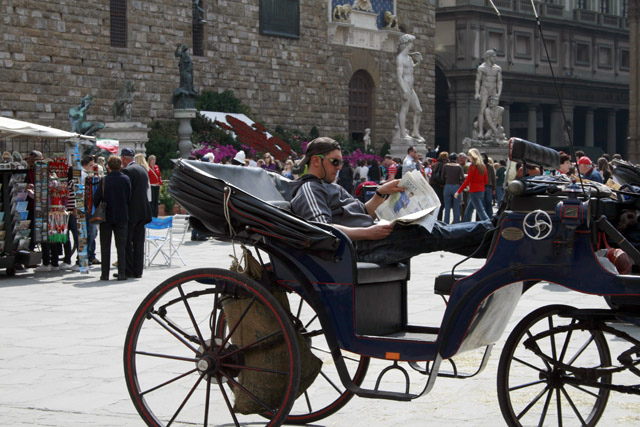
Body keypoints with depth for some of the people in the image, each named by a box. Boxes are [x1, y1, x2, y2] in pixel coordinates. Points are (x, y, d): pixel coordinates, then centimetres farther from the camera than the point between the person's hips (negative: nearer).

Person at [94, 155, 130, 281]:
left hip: (106, 217, -1)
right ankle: (122, 273, 3)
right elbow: (129, 198, 1)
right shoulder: (126, 179, -3)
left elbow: (96, 199, -9)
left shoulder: (104, 180, -9)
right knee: (121, 246, 7)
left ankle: (105, 273, 5)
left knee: (105, 247, 6)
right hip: (122, 217, 1)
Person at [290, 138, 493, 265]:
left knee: (434, 227, 0)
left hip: (368, 239, 10)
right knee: (430, 234, -14)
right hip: (361, 248, -10)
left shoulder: (331, 187, 28)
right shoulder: (308, 189, -5)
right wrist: (367, 233, -23)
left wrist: (381, 193, 11)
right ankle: (488, 232, -10)